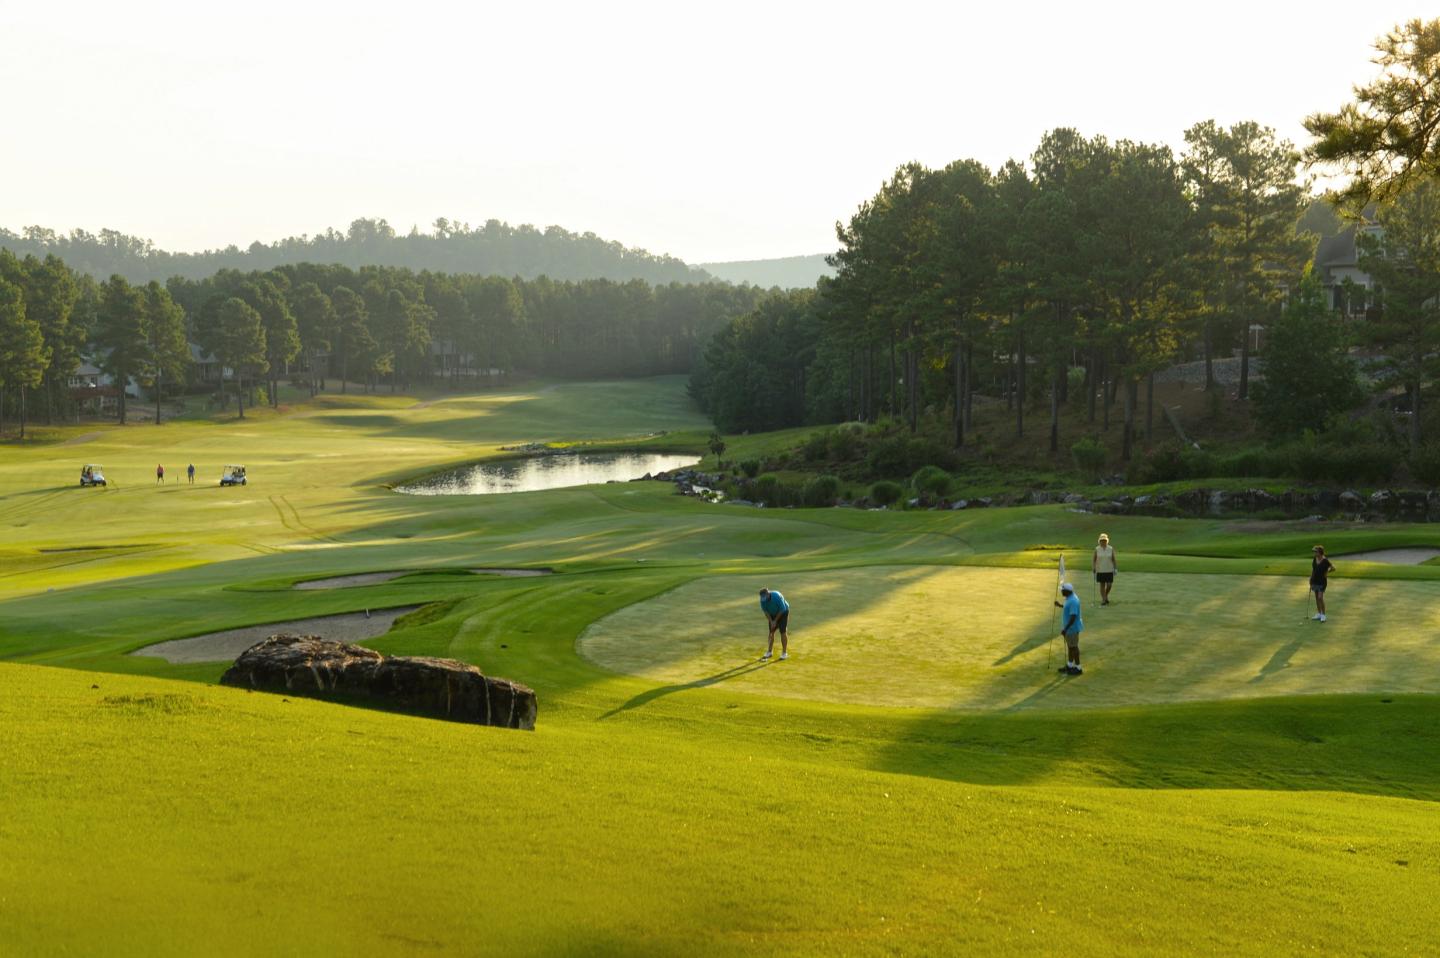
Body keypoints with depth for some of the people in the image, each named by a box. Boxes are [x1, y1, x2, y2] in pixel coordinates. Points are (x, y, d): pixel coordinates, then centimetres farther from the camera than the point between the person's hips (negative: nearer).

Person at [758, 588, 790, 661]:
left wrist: (775, 621, -20)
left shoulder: (777, 596, -35)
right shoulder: (762, 599, -20)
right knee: (771, 632, 3)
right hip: (772, 614, 5)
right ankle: (769, 652, 13)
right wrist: (771, 621, -15)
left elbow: (782, 610, -26)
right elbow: (765, 611, -9)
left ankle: (784, 653, -4)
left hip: (783, 613, -5)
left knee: (783, 632, -10)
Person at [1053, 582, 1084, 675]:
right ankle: (1069, 666, 31)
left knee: (1073, 647, 0)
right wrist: (1060, 605, 25)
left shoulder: (1073, 601, -27)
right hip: (1069, 628, 10)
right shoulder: (1070, 598, 5)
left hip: (1072, 628, -10)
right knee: (1070, 646, 19)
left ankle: (1078, 668, 10)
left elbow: (1073, 617, -29)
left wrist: (1065, 629, -28)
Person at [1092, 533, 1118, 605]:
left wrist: (1115, 568, 2)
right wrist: (1093, 567, -12)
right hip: (1100, 570, -1)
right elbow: (1093, 559, 0)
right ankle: (1103, 599, 10)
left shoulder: (1111, 549, 0)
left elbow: (1113, 559, 5)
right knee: (1102, 585, 2)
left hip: (1109, 570, 1)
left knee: (1109, 585, 0)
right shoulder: (1097, 549, -3)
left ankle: (1106, 596, 27)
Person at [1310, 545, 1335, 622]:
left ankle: (1323, 615, -2)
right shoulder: (1314, 559, 2)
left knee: (1320, 598, -11)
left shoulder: (1325, 561, -17)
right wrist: (1311, 578, 13)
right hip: (1314, 580, 7)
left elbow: (1333, 568, -9)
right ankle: (1319, 614, 20)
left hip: (1322, 581, -7)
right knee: (1317, 597, 11)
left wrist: (1326, 572, 1)